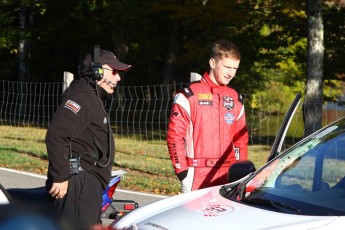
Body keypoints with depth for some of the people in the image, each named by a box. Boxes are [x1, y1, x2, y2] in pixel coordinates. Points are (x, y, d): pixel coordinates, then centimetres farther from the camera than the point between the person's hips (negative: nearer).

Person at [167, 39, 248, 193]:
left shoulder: (235, 99, 14)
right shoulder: (190, 95, -3)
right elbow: (174, 135, -6)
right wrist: (182, 173, -11)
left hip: (228, 178, 5)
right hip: (197, 179, -5)